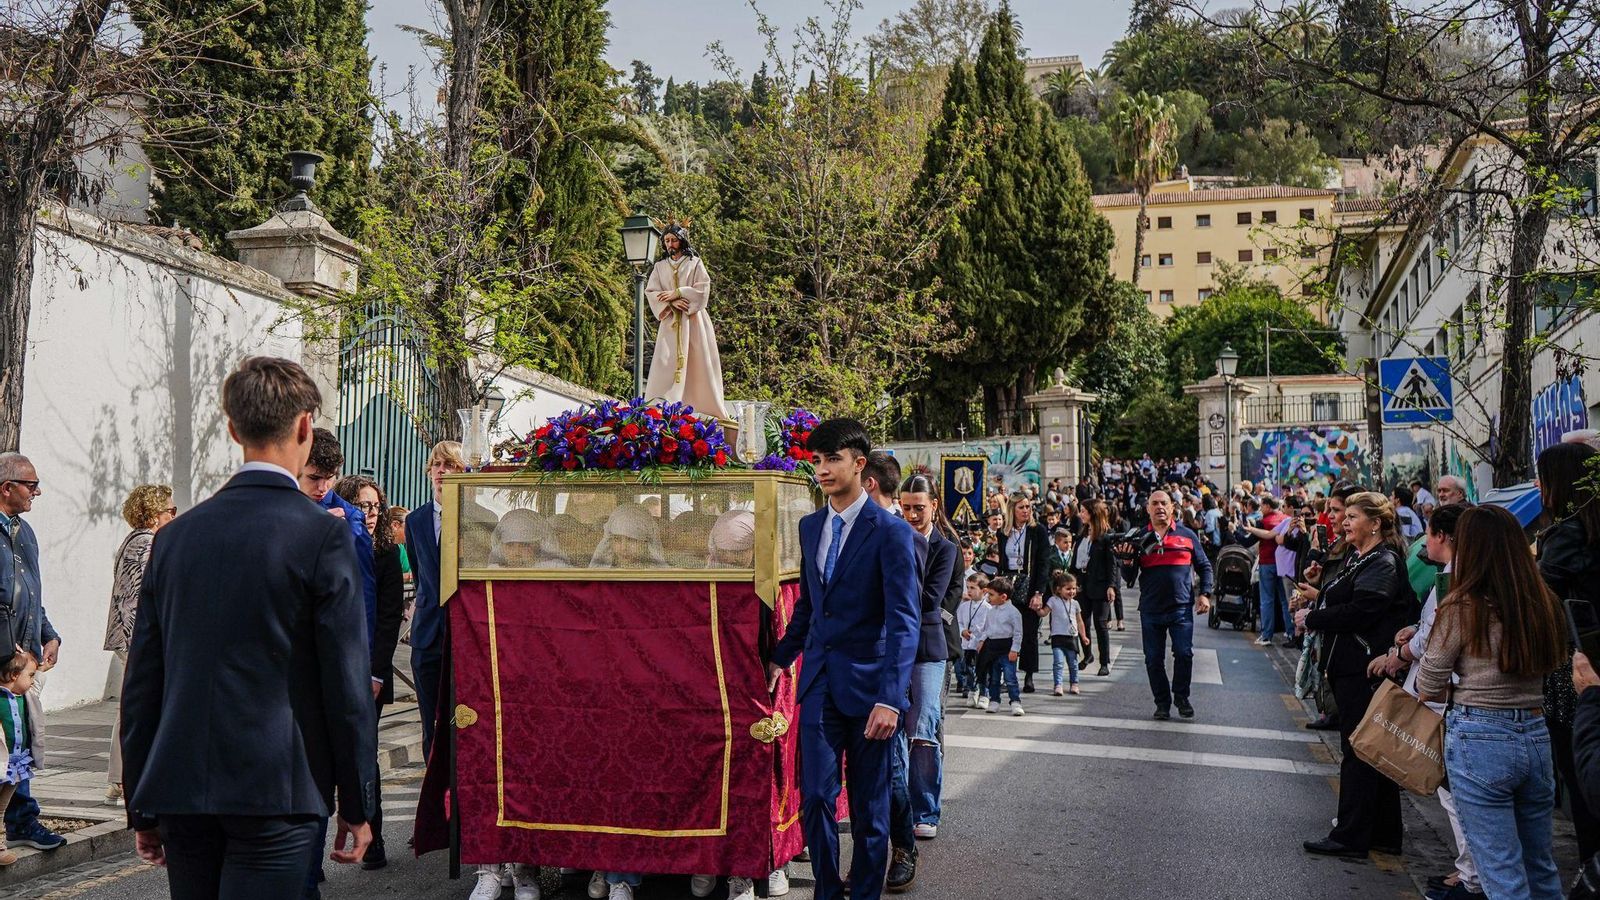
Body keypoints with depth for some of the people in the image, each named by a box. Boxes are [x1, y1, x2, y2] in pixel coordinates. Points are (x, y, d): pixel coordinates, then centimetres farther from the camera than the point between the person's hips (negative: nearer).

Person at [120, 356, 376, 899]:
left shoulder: (175, 535, 6)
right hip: (277, 791, -5)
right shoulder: (325, 536, -9)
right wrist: (357, 806, 0)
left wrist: (143, 806, 17)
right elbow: (348, 683, -10)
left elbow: (142, 680, 9)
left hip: (178, 789, 5)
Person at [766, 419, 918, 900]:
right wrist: (781, 657, 12)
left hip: (867, 682, -4)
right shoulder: (810, 526, 9)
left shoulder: (891, 531, -10)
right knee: (815, 798, 4)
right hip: (819, 680, 5)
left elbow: (904, 621, -15)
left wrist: (890, 698, -22)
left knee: (869, 807, 8)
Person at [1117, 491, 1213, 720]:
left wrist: (1204, 594, 3)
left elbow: (1204, 566, 15)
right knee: (1154, 659, 4)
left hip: (1181, 608, -1)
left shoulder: (1187, 536, 7)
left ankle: (1181, 697, 14)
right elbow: (1129, 578, 6)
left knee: (1184, 654, -7)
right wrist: (1127, 560, -14)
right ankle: (1162, 702, 18)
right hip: (1151, 610, 1)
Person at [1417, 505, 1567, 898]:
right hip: (1536, 736, 6)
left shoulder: (1462, 607, -12)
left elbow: (1428, 688, -6)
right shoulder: (1546, 603, 4)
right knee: (1541, 868, 21)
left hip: (1479, 738, -6)